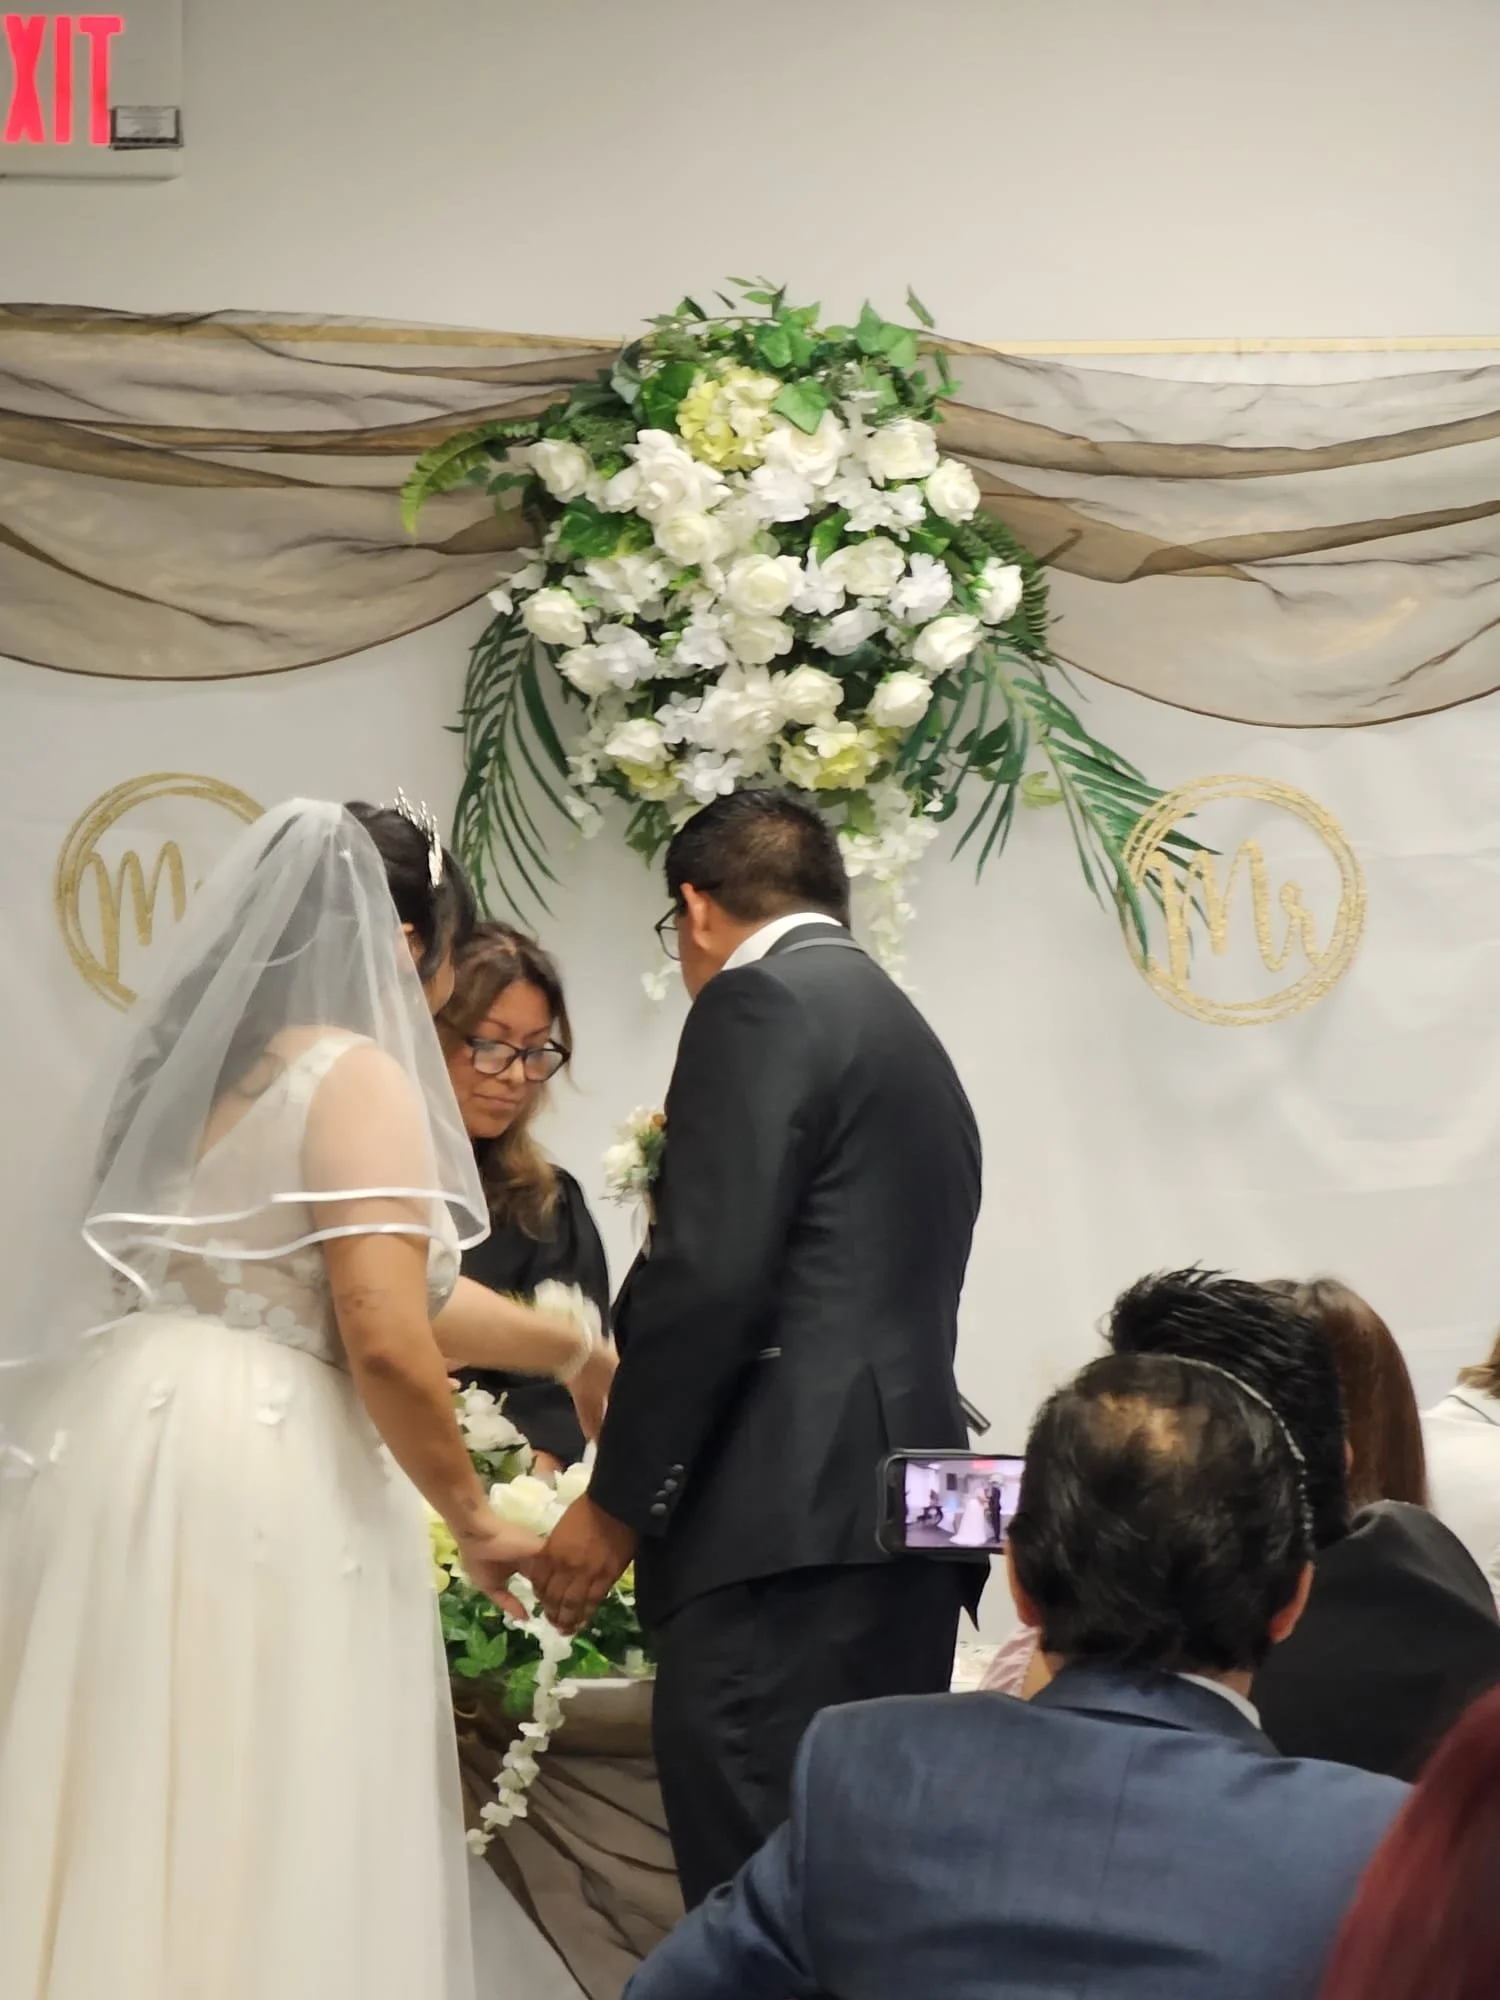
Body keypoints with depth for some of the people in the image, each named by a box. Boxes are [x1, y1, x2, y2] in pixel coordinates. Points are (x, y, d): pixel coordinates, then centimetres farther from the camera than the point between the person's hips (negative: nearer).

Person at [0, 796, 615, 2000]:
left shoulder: (209, 1065, 19)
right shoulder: (359, 1076, -7)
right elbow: (387, 1346, -15)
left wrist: (574, 1354, 34)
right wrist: (475, 1523, 0)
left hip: (121, 1448, 8)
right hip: (251, 1487, -8)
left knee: (120, 1836, 9)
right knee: (261, 1844, -3)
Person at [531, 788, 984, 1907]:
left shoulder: (758, 1002, -3)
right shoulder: (909, 1037, 24)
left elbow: (709, 1277, -15)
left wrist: (617, 1503, -7)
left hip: (789, 1525, -10)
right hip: (899, 1521, 10)